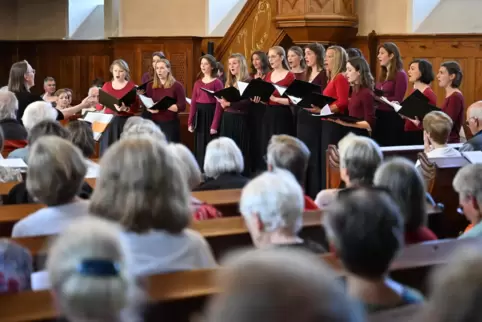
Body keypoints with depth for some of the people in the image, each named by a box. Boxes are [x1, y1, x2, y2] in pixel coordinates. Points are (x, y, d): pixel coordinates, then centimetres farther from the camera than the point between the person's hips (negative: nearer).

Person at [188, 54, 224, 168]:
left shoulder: (217, 82, -6)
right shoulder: (198, 82, 10)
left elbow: (219, 105, -11)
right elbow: (193, 103, 8)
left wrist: (215, 125, -17)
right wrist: (190, 122, 1)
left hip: (210, 115, -5)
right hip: (199, 116, 5)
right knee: (199, 146, 8)